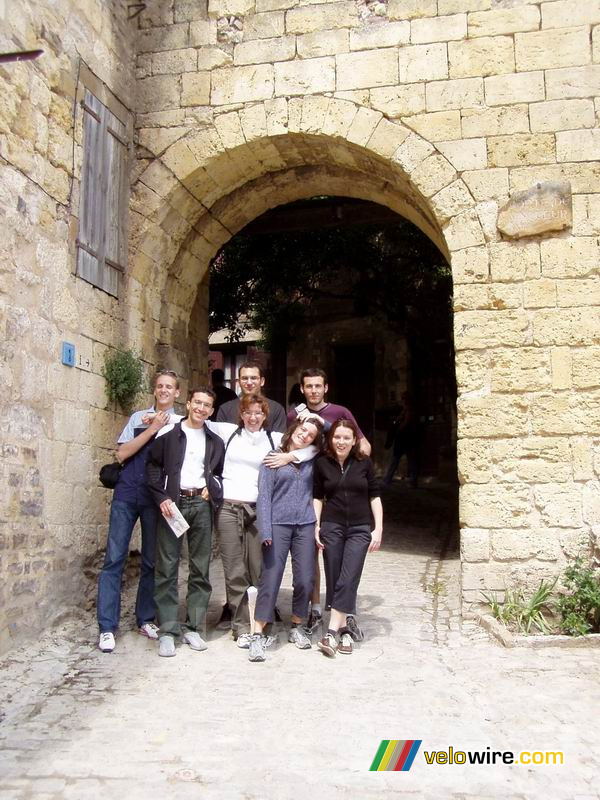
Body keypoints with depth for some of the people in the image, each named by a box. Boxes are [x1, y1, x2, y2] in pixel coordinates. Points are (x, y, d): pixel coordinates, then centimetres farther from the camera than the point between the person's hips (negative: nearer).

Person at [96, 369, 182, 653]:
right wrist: (152, 429, -7)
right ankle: (107, 627, 2)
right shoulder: (139, 417, 11)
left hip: (156, 498, 0)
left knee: (152, 561, 7)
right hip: (127, 493, 0)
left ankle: (145, 619, 21)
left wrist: (161, 426, -6)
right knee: (114, 557, -3)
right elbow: (122, 454, 0)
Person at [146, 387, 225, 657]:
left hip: (201, 504, 3)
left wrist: (213, 489, 1)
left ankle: (193, 627, 13)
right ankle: (167, 630, 3)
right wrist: (162, 498, -9)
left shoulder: (215, 442, 15)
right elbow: (153, 466, 0)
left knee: (200, 568, 4)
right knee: (167, 568, -3)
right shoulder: (169, 433, 4)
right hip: (172, 502, -3)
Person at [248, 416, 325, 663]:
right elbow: (264, 494, -5)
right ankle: (258, 635, -1)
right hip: (279, 524, -3)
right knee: (270, 578, -7)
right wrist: (265, 530, -13)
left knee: (305, 579, 4)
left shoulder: (311, 459, 10)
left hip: (305, 525, 4)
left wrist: (324, 423, 12)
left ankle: (296, 627, 24)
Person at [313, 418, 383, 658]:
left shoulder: (364, 463, -1)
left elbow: (374, 496, 3)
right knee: (334, 580, 4)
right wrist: (316, 526, 1)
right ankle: (344, 629, 14)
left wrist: (378, 529, -1)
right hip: (331, 527, 1)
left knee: (348, 579, -10)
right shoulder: (322, 463, 0)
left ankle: (333, 631, -9)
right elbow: (318, 496, 8)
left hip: (360, 529, -1)